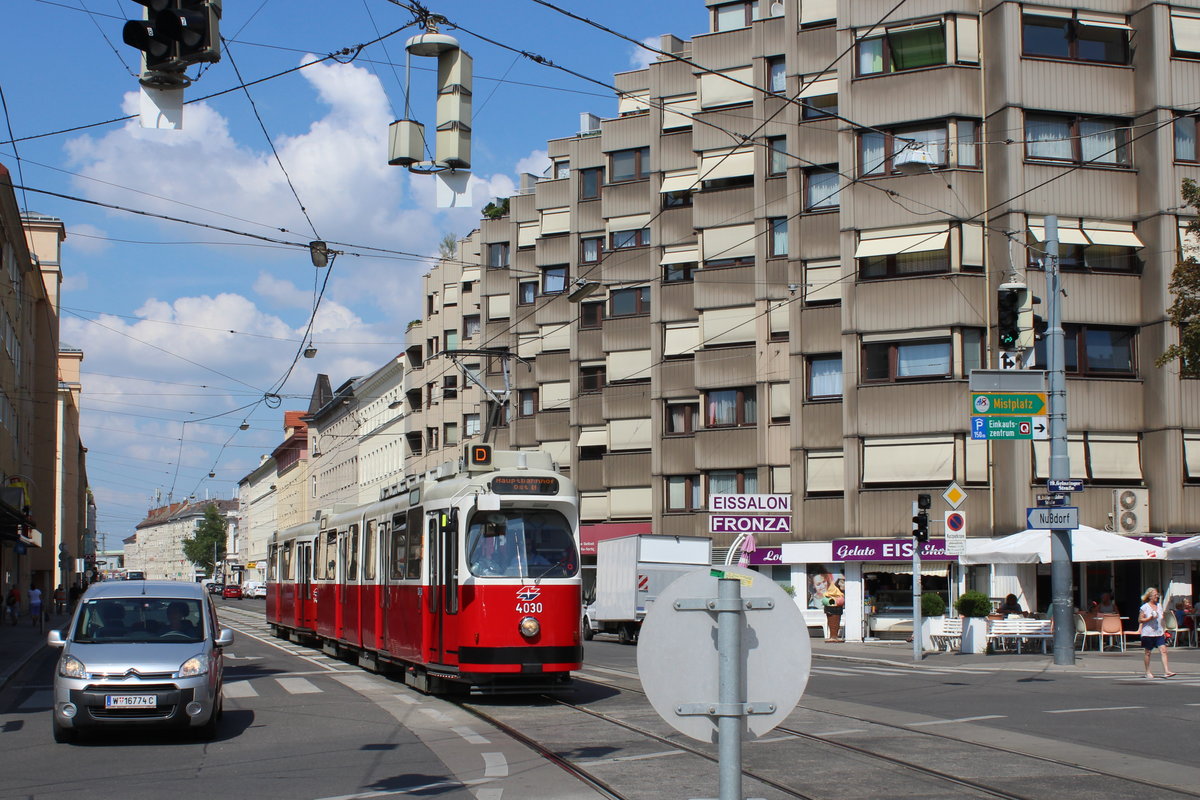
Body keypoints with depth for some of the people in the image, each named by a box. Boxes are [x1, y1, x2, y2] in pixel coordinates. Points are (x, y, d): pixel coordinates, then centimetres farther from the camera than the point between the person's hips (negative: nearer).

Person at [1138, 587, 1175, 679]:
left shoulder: (1159, 606, 12)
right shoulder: (1144, 607, -5)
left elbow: (1161, 619, 19)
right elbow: (1140, 620, -6)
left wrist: (1164, 631, 15)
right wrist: (1150, 618, -19)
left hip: (1159, 633, 5)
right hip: (1148, 633, -4)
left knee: (1163, 651, -9)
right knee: (1148, 652, 4)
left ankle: (1166, 671, -13)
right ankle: (1148, 672, 14)